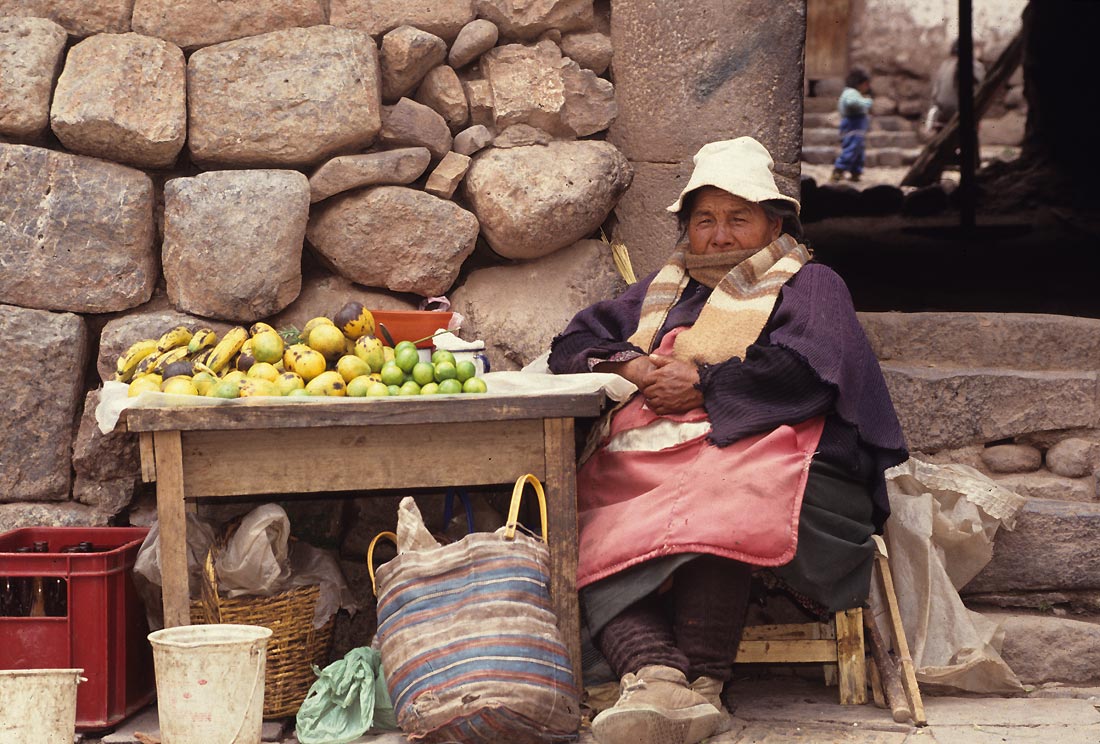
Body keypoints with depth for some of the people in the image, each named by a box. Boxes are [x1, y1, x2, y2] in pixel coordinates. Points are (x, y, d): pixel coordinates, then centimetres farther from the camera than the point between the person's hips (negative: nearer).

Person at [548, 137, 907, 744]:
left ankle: (700, 687, -41)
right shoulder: (663, 290, 35)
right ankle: (653, 676, -48)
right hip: (642, 463, 5)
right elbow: (572, 346, 28)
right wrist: (633, 366, 7)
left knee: (713, 513, -40)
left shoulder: (809, 286, 18)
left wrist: (702, 385, -1)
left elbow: (802, 373, -2)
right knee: (598, 539, -28)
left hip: (752, 455, -5)